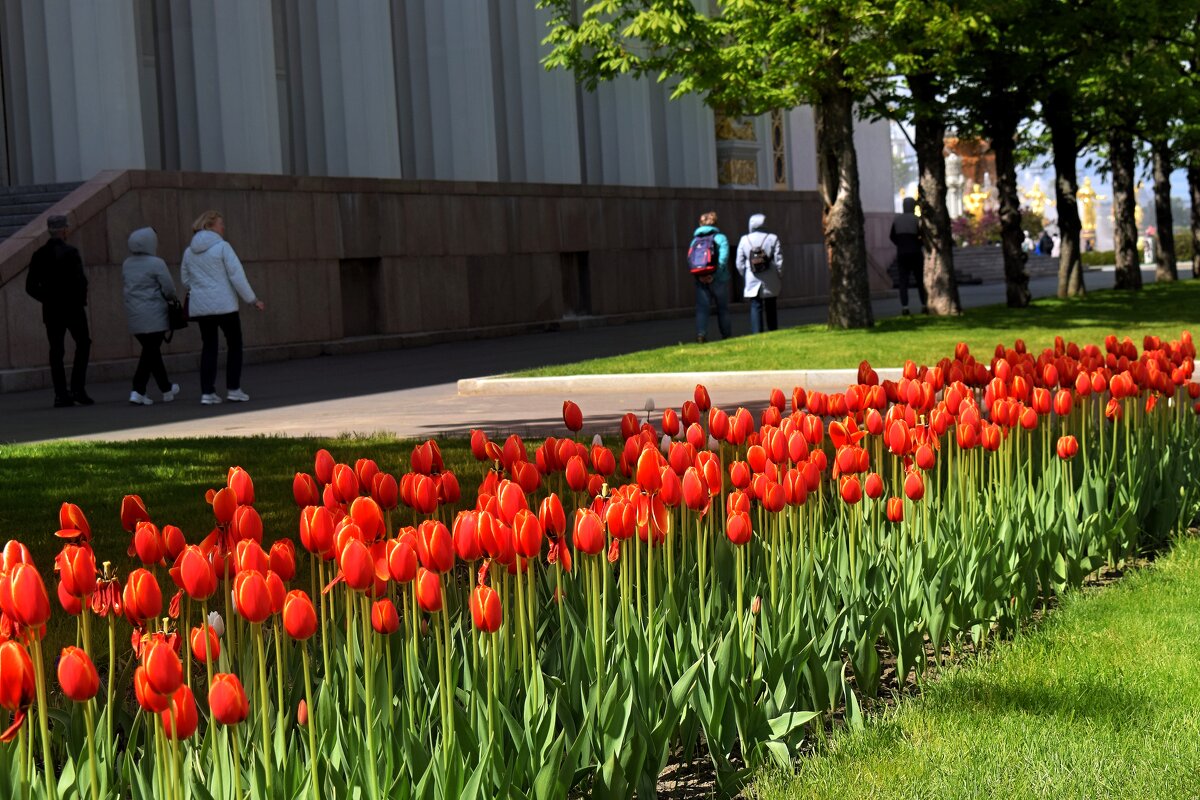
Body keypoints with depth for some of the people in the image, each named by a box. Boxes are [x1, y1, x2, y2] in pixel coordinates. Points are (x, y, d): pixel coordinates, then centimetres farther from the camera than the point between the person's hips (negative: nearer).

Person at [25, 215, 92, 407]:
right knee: (83, 345, 8)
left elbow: (31, 286, 4)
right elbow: (80, 281, -18)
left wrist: (47, 299, 14)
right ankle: (77, 389, -3)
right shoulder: (70, 253, -12)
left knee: (56, 351, 7)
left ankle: (61, 395, 4)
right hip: (72, 308, -4)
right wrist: (81, 301, -1)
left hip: (51, 311, 5)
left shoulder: (39, 255, 4)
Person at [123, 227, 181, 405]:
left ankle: (166, 389, 18)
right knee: (150, 352, 0)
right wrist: (171, 297, 9)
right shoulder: (156, 264, -11)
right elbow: (169, 289, -12)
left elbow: (126, 283, 11)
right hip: (154, 315, -6)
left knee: (151, 350, 14)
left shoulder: (127, 264, 8)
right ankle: (138, 391, 0)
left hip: (134, 316, 6)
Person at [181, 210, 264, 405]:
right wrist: (252, 299, -5)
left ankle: (207, 392, 3)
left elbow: (185, 280, 14)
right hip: (224, 305, -5)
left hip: (200, 307, 5)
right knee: (234, 345, 8)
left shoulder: (189, 251, 9)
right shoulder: (222, 247, -8)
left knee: (208, 347, 10)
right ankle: (233, 389, 6)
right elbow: (237, 276, -11)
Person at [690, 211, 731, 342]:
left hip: (700, 279, 1)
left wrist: (698, 274, -11)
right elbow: (723, 258, -15)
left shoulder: (695, 239, 8)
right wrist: (714, 274, -16)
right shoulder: (720, 237, -1)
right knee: (722, 308, 12)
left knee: (701, 307, 0)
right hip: (718, 279, -1)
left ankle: (701, 333, -18)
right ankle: (726, 335, 22)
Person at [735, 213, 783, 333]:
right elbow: (779, 261, -5)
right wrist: (780, 278, 7)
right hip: (770, 282, 0)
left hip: (752, 281, 0)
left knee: (755, 307, 0)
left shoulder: (744, 240, 1)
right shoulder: (772, 239, -5)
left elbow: (740, 263, 2)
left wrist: (745, 277, 15)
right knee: (770, 308, 10)